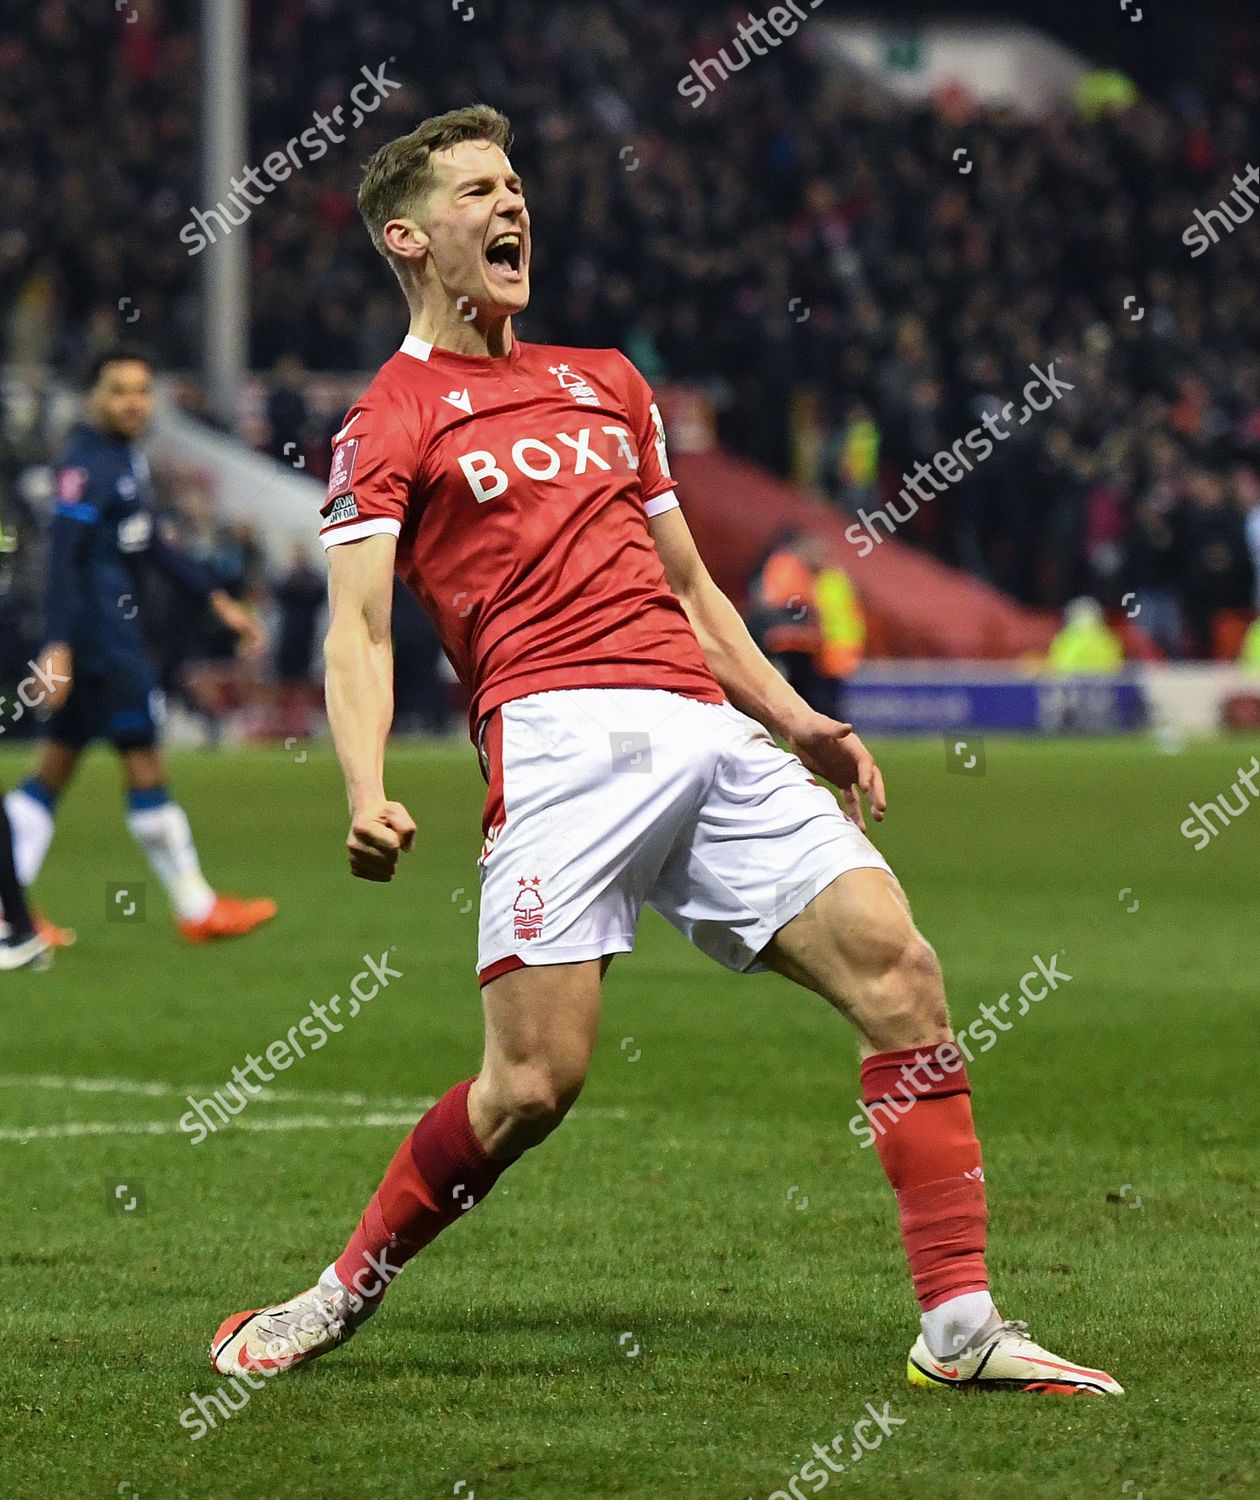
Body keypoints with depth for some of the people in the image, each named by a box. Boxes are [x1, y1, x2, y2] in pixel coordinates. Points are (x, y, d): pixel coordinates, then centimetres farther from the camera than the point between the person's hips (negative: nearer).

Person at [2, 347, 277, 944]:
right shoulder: (86, 464, -15)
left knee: (55, 770, 9)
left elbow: (151, 545, 25)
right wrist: (57, 646, -27)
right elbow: (62, 557, -21)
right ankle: (197, 910, 3)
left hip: (115, 631, 10)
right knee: (144, 763, -3)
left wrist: (218, 600, 23)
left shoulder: (128, 457, 15)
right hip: (99, 634, -10)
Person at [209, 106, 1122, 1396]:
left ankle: (959, 1325, -8)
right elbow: (358, 626, -4)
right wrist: (367, 794, -21)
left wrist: (792, 718, 20)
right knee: (533, 1082, -16)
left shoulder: (606, 383, 27)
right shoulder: (390, 420, 7)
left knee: (898, 971, -10)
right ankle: (343, 1295, 6)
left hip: (709, 731, 6)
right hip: (561, 737, -6)